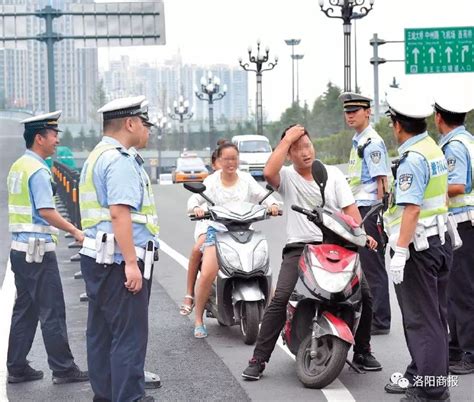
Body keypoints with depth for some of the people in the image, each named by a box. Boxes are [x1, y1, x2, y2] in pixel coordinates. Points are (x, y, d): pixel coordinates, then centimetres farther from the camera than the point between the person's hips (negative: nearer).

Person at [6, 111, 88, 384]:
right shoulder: (38, 170, -15)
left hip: (20, 247, 9)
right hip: (38, 249, -9)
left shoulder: (18, 166, 14)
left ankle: (17, 368, 18)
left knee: (25, 309, 13)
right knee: (52, 311, -2)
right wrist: (74, 231, -16)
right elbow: (46, 211, -22)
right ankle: (63, 369, 4)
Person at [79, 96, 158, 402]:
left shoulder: (96, 157, 19)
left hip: (97, 258, 10)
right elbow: (119, 212, -23)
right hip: (120, 261, -10)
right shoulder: (120, 161, -14)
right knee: (129, 336, -7)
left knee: (101, 332, 14)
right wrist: (131, 263, -25)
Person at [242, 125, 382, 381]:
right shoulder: (286, 176, 5)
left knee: (364, 293, -10)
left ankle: (362, 351, 10)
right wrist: (287, 139, -11)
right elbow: (269, 172, -20)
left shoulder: (332, 174, 12)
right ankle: (258, 359, -11)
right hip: (299, 247, -2)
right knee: (280, 299, -18)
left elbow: (349, 208, 6)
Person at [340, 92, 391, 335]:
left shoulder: (372, 142, -13)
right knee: (364, 267, 15)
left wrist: (380, 213, -21)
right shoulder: (357, 141, 17)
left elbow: (381, 180, -17)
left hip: (370, 210, -10)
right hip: (358, 210, 10)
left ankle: (379, 322, -1)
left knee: (373, 267, -6)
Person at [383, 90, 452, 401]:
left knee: (421, 319, -5)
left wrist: (400, 251, -25)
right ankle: (422, 375, 28)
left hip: (418, 246, -10)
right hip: (441, 238, 10)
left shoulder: (412, 159, -18)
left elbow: (411, 208, -25)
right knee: (435, 315, 16)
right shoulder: (435, 149, 12)